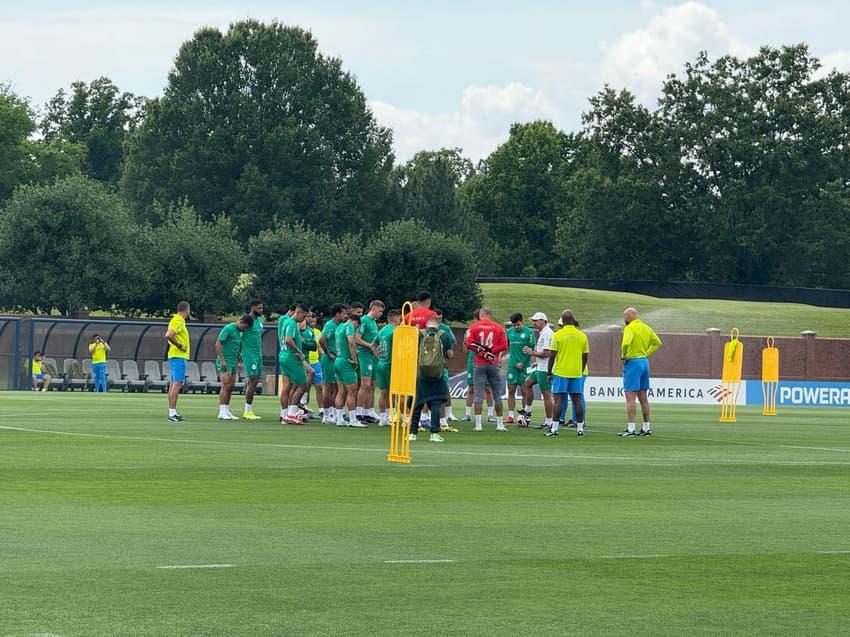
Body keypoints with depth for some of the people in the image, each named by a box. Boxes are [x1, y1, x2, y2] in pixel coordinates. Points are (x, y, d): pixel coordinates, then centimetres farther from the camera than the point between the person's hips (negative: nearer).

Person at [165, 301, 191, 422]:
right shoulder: (178, 321, -14)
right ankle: (172, 412, -16)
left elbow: (169, 335, 26)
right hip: (179, 356, -10)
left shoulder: (176, 320, 16)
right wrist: (179, 345, -18)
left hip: (175, 356, 10)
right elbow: (168, 335, -27)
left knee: (174, 384, 11)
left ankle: (172, 412, 13)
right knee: (177, 384, -12)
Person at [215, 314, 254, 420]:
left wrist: (238, 360, 15)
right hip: (224, 362, -9)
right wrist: (222, 360, -19)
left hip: (233, 363, 9)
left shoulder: (239, 332, 14)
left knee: (231, 386, 8)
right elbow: (218, 344, -15)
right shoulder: (228, 328, -11)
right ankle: (222, 412, -16)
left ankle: (227, 411, 13)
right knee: (226, 385, -14)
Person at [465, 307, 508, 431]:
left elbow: (469, 344, -11)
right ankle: (499, 424, 11)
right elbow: (504, 345, -5)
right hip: (494, 364, 1)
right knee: (497, 395, 9)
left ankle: (478, 424, -4)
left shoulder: (474, 326, -1)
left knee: (478, 394, 1)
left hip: (479, 365, -1)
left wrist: (481, 351, -6)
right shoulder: (499, 328, 2)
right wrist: (491, 350, -6)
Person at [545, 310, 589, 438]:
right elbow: (585, 357, 8)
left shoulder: (558, 335, -6)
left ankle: (554, 428, -5)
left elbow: (552, 356, -7)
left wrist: (549, 372, 1)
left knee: (558, 399, -2)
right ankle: (580, 428, 8)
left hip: (560, 372, -3)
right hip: (576, 373, 3)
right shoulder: (582, 336, 4)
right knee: (577, 400, 6)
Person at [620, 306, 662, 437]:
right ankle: (646, 428, 17)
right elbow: (657, 343, 18)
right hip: (645, 361, 8)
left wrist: (623, 356, -12)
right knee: (643, 398, 14)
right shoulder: (646, 327, 12)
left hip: (633, 362, -8)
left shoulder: (630, 328, -13)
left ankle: (631, 428, -12)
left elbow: (626, 343, -29)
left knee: (630, 398, -8)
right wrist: (646, 354, 14)